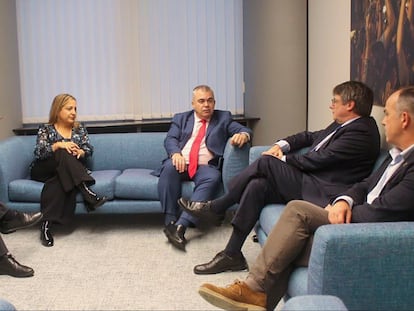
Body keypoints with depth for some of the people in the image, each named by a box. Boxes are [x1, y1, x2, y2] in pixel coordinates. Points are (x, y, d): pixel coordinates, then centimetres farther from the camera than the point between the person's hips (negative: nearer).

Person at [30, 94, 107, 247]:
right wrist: (58, 145, -29)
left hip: (66, 171, 3)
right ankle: (88, 193, -49)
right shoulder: (45, 129, 4)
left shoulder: (80, 128, 13)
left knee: (59, 183, -37)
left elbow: (89, 149, 1)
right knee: (63, 153, -36)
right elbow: (38, 152, -11)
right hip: (44, 171, -3)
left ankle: (47, 223, -43)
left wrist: (79, 152, -24)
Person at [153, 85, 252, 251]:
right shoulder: (181, 118, 20)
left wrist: (243, 135, -19)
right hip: (181, 163, 1)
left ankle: (181, 225, -43)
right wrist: (175, 153, -17)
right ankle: (170, 221, -31)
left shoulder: (224, 118, 20)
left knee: (213, 177, -35)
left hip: (205, 166, 0)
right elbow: (170, 139, 6)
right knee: (170, 167, -34)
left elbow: (244, 130, 8)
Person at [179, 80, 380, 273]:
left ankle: (215, 208, -4)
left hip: (319, 193, -9)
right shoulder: (341, 125, 18)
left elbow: (317, 159, -16)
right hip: (308, 182, 9)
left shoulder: (362, 132, -13)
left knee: (267, 162, -17)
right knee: (257, 185, -11)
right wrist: (282, 145, 8)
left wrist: (282, 159, -3)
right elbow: (311, 137, 27)